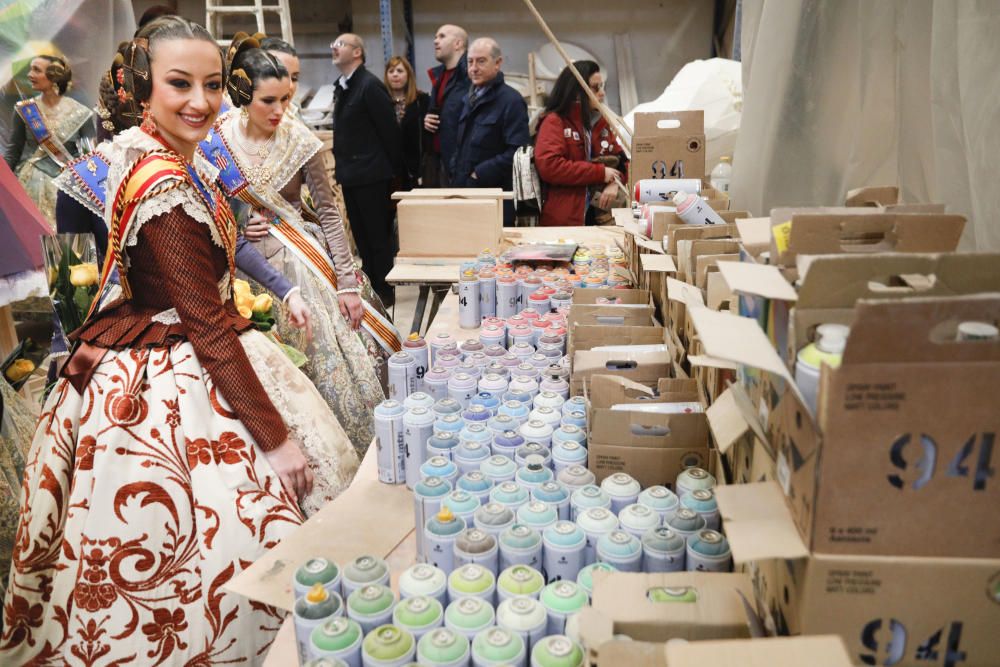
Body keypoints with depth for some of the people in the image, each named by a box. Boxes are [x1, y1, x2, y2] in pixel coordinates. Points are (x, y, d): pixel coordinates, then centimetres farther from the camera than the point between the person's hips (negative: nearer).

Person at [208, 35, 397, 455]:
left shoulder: (298, 140, -9)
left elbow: (328, 211, -6)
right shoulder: (217, 139, -4)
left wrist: (346, 282, -10)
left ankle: (357, 461, 17)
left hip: (302, 259, -1)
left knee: (328, 361, -1)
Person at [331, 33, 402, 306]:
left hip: (371, 174, -9)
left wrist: (394, 169, -10)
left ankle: (384, 291, 10)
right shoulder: (341, 86, 15)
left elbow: (389, 129, -13)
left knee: (379, 236, 0)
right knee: (362, 237, 14)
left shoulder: (369, 85, -12)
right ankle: (369, 288, 24)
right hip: (350, 175, 9)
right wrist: (342, 166, 14)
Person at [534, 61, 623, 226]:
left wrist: (613, 182, -4)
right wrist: (600, 173, -17)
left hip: (587, 216, 7)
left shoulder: (593, 123, 17)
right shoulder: (554, 122, -5)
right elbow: (549, 166, -20)